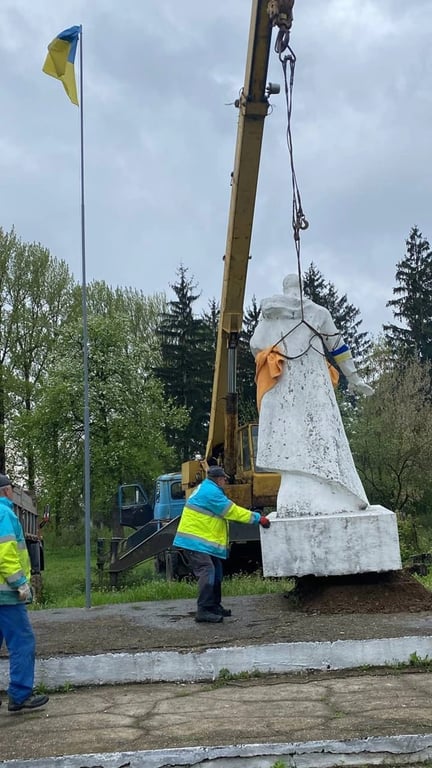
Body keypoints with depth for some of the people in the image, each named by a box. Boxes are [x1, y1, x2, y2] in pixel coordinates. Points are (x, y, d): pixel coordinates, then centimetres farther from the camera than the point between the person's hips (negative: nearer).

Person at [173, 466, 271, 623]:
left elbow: (229, 511, 20)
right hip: (195, 541, -11)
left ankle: (214, 606, 24)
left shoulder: (205, 489, 18)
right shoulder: (211, 492, -17)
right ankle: (203, 611, -18)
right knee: (207, 572, -17)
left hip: (204, 541, 11)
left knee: (216, 573, 15)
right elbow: (232, 511, -16)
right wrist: (258, 518, -11)